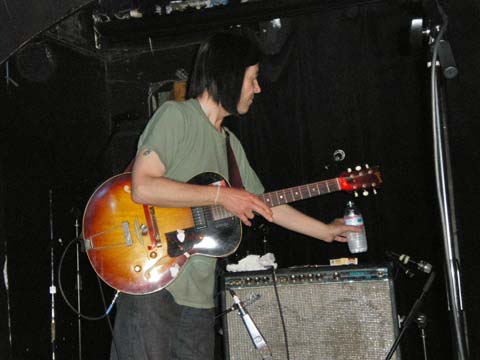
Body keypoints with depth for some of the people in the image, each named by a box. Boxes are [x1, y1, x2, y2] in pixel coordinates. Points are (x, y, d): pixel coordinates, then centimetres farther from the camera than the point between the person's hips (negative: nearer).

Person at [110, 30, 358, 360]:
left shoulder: (230, 143, 19)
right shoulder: (176, 116, -8)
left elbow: (263, 204, 26)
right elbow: (142, 187, -21)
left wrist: (326, 231, 28)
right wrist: (220, 195, -16)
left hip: (199, 292, 8)